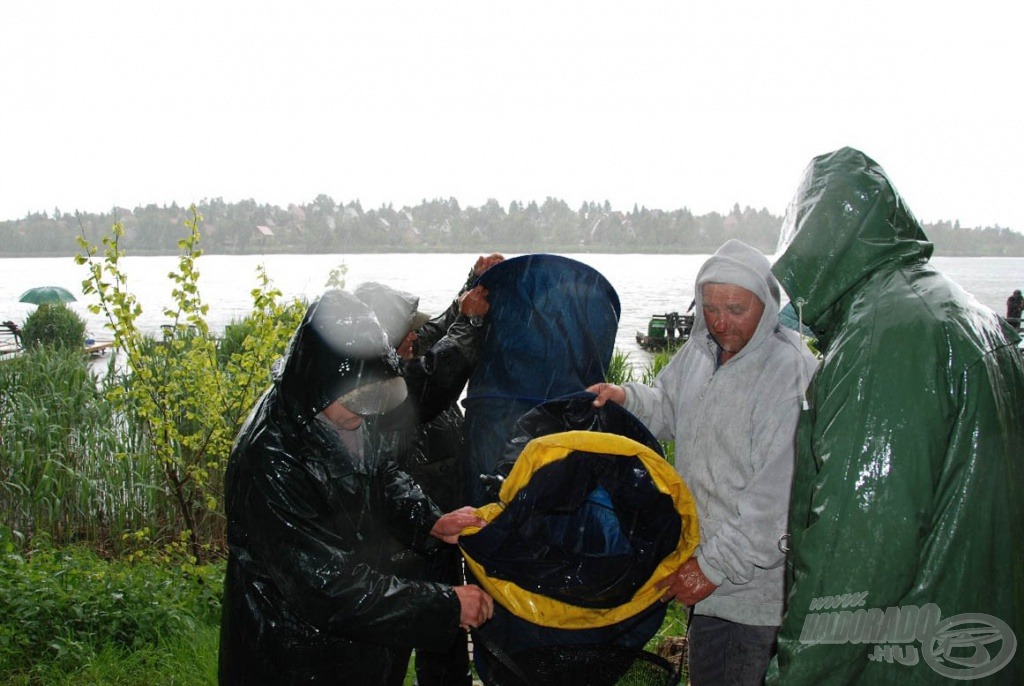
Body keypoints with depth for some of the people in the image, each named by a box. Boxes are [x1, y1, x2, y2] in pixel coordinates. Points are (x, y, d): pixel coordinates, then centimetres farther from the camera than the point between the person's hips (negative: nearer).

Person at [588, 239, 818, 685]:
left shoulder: (790, 372, -22)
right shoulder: (701, 350, 4)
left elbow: (778, 497, -24)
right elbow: (669, 409, 24)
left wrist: (717, 565, -21)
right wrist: (627, 398, 2)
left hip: (750, 586, -8)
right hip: (702, 558, 8)